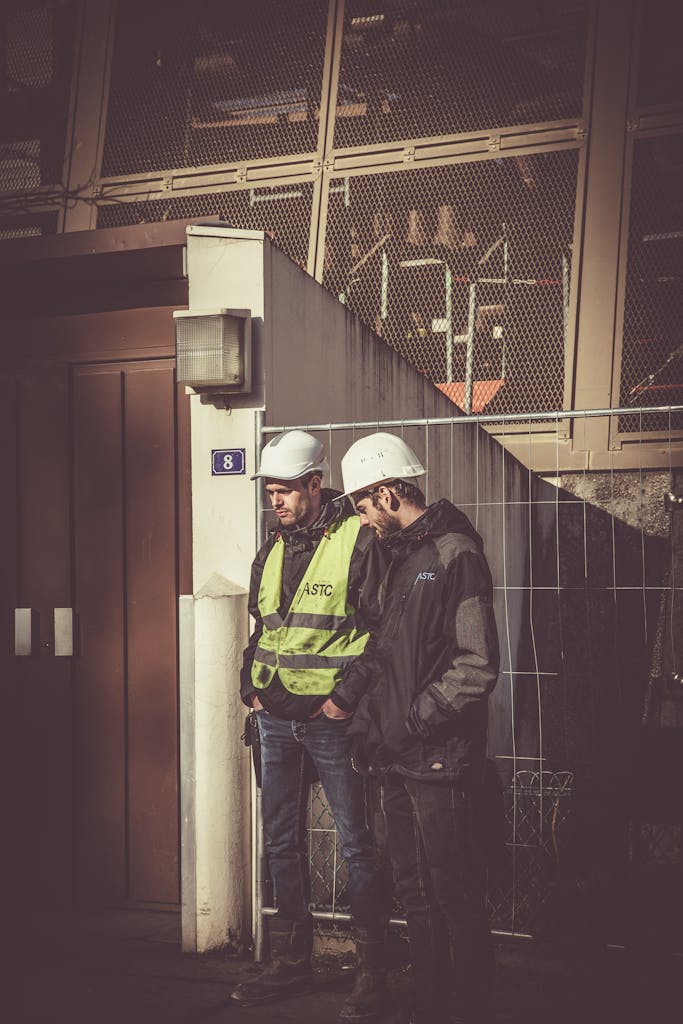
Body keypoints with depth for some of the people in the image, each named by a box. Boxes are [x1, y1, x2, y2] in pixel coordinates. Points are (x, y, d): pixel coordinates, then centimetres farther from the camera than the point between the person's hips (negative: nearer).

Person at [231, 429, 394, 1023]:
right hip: (277, 721, 7)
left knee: (358, 846, -1)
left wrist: (348, 696, -16)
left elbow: (383, 631, -12)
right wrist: (251, 686, 10)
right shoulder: (274, 549, 12)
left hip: (332, 720, -7)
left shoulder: (359, 541, -9)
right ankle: (291, 962, 25)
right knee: (282, 843, 13)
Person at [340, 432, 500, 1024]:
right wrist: (369, 725, 9)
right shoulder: (401, 559, 16)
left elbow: (478, 666, -17)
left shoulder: (456, 554, -11)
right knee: (416, 893, 14)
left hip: (441, 757, -9)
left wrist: (412, 724, -15)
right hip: (396, 759, 9)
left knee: (457, 896, -2)